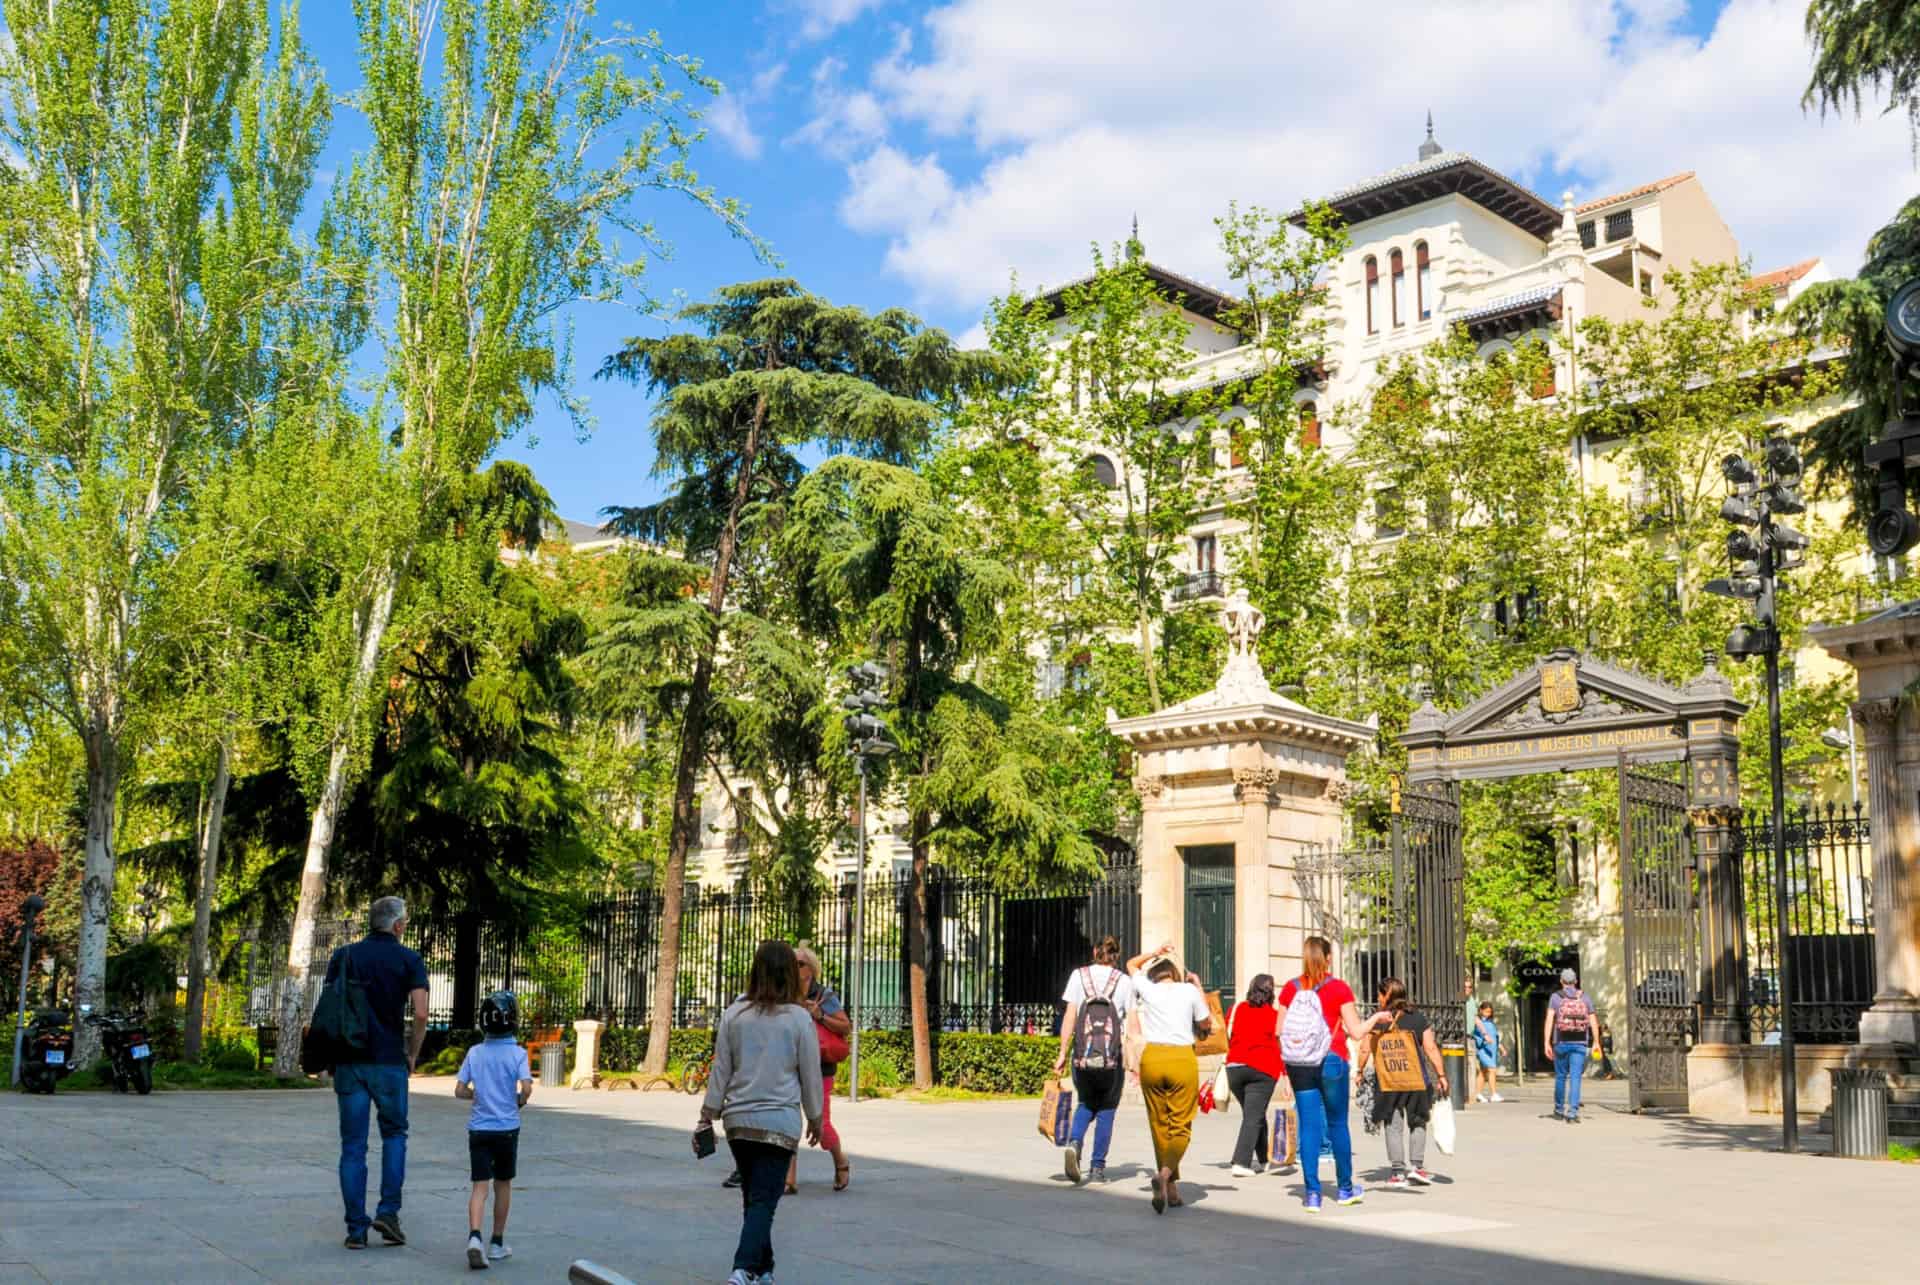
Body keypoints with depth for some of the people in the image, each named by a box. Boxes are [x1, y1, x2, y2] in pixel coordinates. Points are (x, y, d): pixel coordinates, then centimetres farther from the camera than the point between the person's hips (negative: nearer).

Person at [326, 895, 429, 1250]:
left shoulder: (342, 957, 6)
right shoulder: (410, 961, -1)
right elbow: (420, 1014, -11)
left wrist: (331, 1060, 10)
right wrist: (413, 1054, 4)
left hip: (349, 1062, 2)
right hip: (389, 1062, -2)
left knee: (353, 1146, 6)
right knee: (394, 1134, 16)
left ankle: (356, 1228, 6)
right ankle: (388, 1211, 3)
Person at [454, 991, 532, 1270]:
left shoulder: (474, 1053, 0)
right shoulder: (517, 1053, -8)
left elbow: (459, 1090, 0)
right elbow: (526, 1088, -19)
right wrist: (520, 1101, 2)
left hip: (479, 1128, 1)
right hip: (507, 1128, -1)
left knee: (480, 1186, -1)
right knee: (503, 1184, 14)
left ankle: (474, 1236, -23)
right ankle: (497, 1243, 22)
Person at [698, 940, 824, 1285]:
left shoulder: (734, 1013, 1)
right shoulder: (799, 1018, -6)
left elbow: (720, 1070, 4)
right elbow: (810, 1075, 0)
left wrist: (707, 1116, 11)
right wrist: (815, 1117, 14)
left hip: (738, 1120, 3)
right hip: (779, 1122, -3)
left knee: (753, 1198, 17)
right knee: (763, 1201, -4)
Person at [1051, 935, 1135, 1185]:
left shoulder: (1079, 975, 4)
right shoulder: (1124, 981, 3)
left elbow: (1070, 1017, -1)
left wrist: (1063, 1054, 1)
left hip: (1082, 1055, 1)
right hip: (1113, 1057, -1)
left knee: (1085, 1104, 20)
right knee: (1106, 1111, 12)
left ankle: (1074, 1142, -6)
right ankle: (1098, 1167, 10)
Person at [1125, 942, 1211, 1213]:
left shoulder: (1147, 988, 9)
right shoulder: (1189, 991, 5)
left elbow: (1131, 964, 29)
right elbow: (1206, 1023, 19)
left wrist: (1156, 953, 36)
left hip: (1152, 1059, 2)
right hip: (1182, 1059, -2)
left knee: (1159, 1126, 11)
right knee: (1180, 1126, 0)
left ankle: (1171, 1188, 13)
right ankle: (1166, 1172, -26)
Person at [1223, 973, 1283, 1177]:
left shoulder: (1236, 1009, 11)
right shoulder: (1275, 1015, 2)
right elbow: (1281, 1046, 1)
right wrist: (1286, 1075, 5)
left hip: (1234, 1066, 4)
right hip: (1263, 1069, -4)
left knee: (1254, 1114, 19)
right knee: (1253, 1117, -4)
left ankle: (1262, 1159, 25)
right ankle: (1241, 1162, -16)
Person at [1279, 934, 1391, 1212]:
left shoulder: (1291, 988, 3)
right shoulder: (1339, 989, -5)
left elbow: (1279, 1030, 0)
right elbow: (1356, 1032, -4)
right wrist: (1376, 1017, 12)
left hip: (1298, 1064, 2)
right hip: (1331, 1062, -2)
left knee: (1309, 1126, 5)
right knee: (1337, 1124, 12)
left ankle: (1312, 1193, 1)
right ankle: (1345, 1188, 23)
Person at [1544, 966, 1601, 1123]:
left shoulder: (1555, 997, 1)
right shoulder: (1584, 997, 7)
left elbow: (1549, 1020, -8)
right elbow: (1593, 1022, 6)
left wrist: (1547, 1043, -9)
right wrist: (1596, 1042, 15)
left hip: (1561, 1042, 0)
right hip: (1580, 1043, 0)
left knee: (1560, 1076, 15)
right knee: (1575, 1078, -4)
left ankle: (1559, 1110, 27)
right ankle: (1572, 1112, -16)